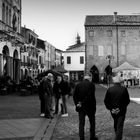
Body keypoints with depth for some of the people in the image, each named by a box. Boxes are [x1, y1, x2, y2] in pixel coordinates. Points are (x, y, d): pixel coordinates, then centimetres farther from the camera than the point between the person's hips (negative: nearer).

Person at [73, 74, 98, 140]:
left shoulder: (78, 85, 2)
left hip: (80, 107, 3)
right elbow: (91, 96, -17)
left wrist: (77, 103, -5)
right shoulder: (91, 84, -9)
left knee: (81, 123, 9)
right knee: (92, 122, 14)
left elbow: (74, 95, -4)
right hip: (90, 107, -3)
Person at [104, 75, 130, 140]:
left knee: (116, 123, 25)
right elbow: (127, 100, -11)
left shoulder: (110, 89, -8)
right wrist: (122, 107, -4)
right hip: (122, 110, -3)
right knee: (120, 125, 1)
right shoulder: (124, 89, -12)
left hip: (113, 110, 3)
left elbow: (106, 101, -7)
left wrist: (110, 108, -2)